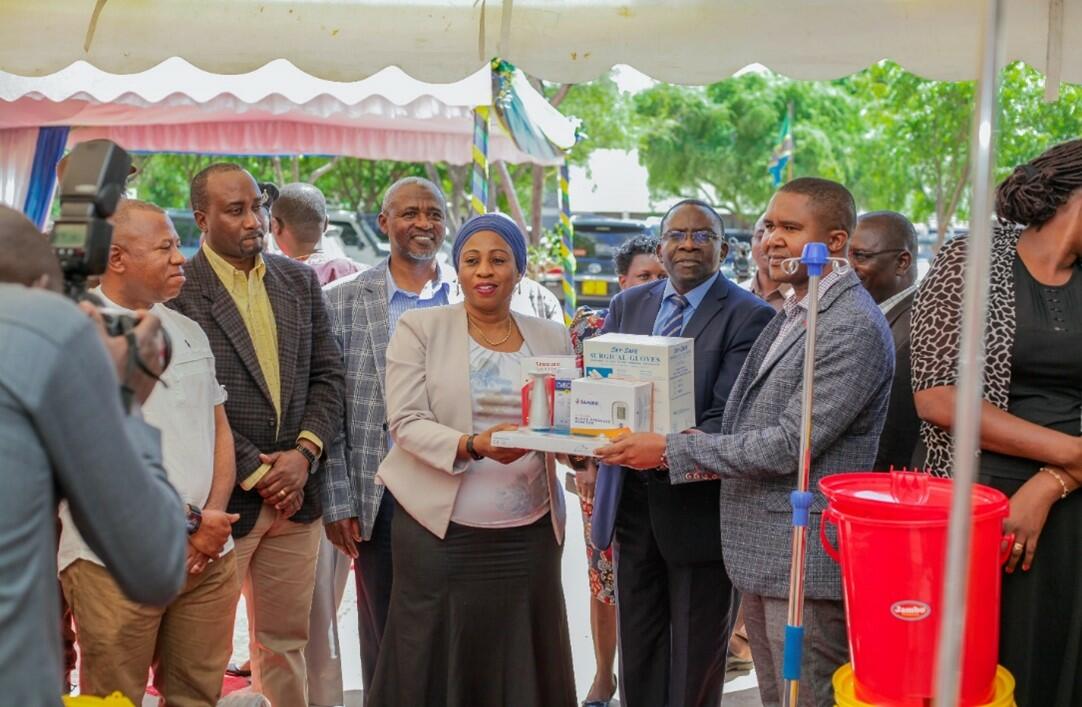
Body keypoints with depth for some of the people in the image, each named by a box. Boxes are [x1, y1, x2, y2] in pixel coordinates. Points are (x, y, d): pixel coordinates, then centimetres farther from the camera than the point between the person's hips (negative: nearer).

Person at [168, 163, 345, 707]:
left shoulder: (300, 282, 9)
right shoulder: (178, 290, -9)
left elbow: (327, 375, 9)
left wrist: (304, 453, -6)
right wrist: (255, 473, -12)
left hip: (295, 493, 5)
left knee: (286, 641, 16)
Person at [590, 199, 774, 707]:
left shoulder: (749, 317, -11)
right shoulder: (628, 305, 8)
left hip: (699, 506, -5)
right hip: (632, 499, 5)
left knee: (695, 660, 11)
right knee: (637, 650, 17)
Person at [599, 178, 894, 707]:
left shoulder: (855, 329, -17)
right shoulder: (789, 316, 14)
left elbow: (788, 445, -21)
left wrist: (671, 450, -17)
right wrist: (706, 463, 3)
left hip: (806, 564, -9)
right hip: (760, 555, 9)